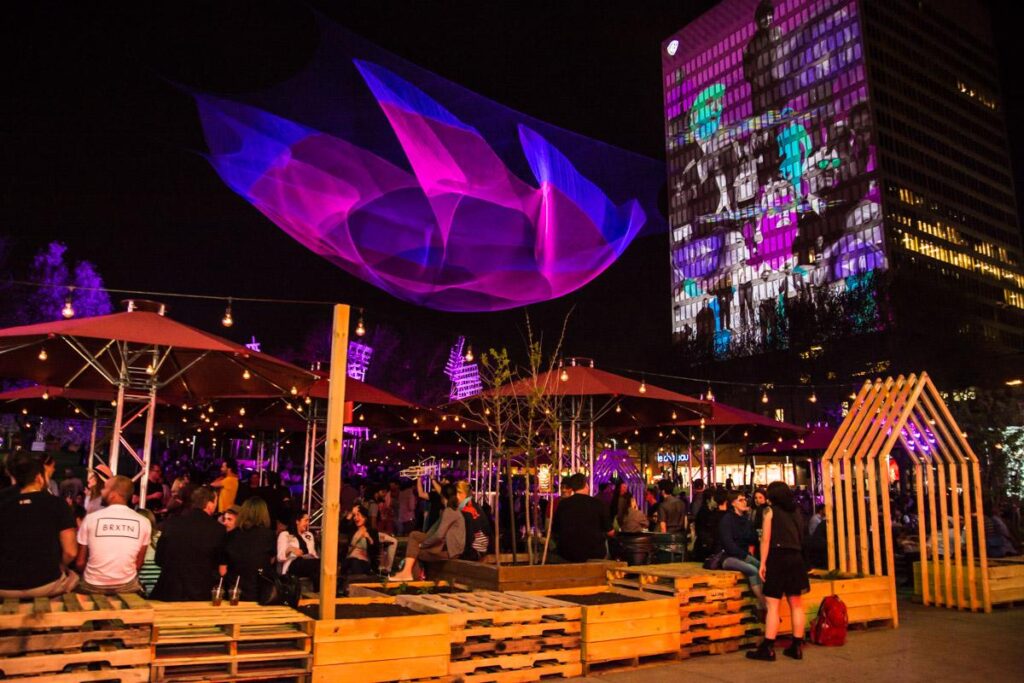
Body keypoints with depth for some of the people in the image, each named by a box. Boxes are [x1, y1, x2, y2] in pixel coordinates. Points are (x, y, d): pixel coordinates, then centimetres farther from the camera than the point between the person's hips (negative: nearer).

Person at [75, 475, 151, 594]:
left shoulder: (91, 518, -6)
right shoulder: (143, 522, -4)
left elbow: (80, 562, 2)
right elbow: (139, 563, 3)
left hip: (93, 587, 0)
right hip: (127, 587, 1)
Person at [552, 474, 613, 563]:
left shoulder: (563, 504, -2)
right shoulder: (598, 504, -6)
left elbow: (554, 531, 7)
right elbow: (610, 532, -1)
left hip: (567, 556, 3)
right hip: (594, 555, -3)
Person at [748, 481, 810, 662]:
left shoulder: (771, 510, -1)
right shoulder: (796, 511, 13)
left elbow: (766, 539, -5)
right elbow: (802, 536, 10)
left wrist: (763, 563, -3)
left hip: (777, 557, -5)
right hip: (796, 558, 5)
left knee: (773, 605, -5)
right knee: (796, 604, 10)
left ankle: (768, 648, -6)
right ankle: (797, 646, 15)